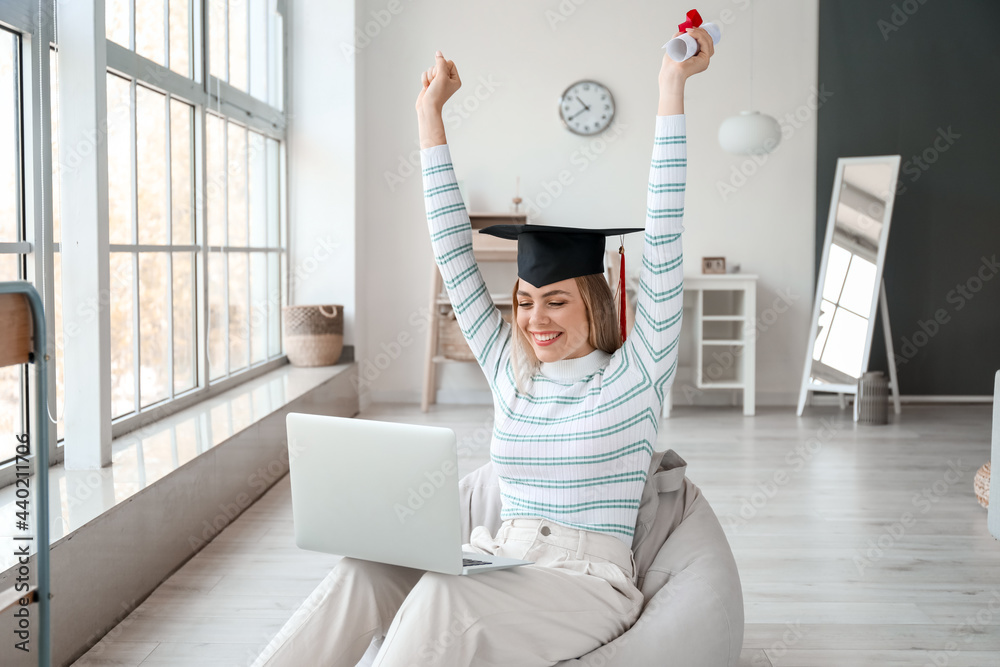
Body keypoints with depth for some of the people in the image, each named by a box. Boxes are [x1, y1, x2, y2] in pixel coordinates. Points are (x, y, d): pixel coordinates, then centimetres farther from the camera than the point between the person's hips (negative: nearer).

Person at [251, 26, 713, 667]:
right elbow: (455, 258, 12)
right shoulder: (510, 371, 12)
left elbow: (663, 243, -8)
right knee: (363, 572, -23)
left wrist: (673, 88, -10)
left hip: (590, 584, -4)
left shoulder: (634, 376, -1)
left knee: (443, 599, -33)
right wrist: (430, 115, 13)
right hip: (496, 563, 5)